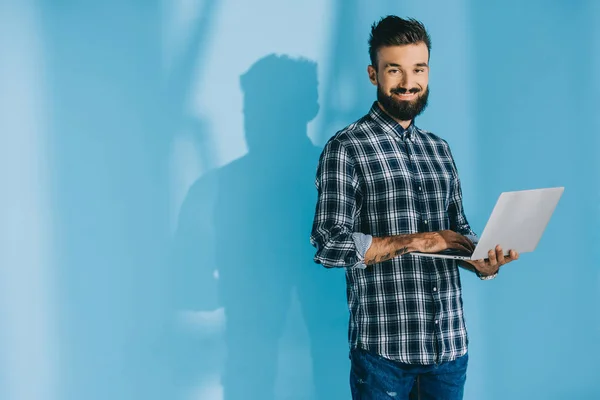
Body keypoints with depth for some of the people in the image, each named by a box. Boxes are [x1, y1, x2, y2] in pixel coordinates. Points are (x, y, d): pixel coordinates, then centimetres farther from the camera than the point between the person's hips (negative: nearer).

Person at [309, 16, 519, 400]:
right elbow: (330, 246, -14)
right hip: (385, 347, -5)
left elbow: (459, 228, 14)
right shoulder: (346, 149, -7)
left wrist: (482, 262, -7)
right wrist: (416, 241, -15)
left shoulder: (439, 149, 12)